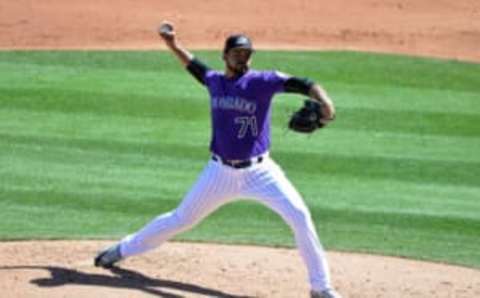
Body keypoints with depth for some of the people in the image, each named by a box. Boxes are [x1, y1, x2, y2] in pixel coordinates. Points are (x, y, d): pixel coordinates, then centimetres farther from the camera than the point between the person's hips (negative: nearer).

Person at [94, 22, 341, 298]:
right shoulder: (214, 81, 2)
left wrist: (324, 101, -45)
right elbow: (195, 66, 25)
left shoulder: (262, 81, -12)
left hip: (259, 171, -3)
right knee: (181, 219, 14)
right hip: (221, 171, 3)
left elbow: (300, 84, -28)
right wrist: (173, 44, 13)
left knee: (300, 216, -18)